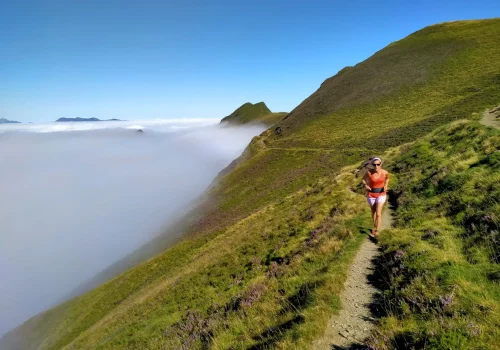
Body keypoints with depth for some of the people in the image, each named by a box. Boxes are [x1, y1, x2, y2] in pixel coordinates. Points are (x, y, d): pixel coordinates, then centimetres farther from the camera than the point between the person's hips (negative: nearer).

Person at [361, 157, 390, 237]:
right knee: (373, 212, 20)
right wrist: (365, 185, -19)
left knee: (378, 213, -12)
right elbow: (363, 179, 0)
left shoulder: (385, 172, -17)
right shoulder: (369, 172, -20)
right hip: (371, 194, 1)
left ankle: (377, 231, 2)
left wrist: (386, 186, -9)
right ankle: (374, 226, 45)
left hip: (381, 194, -1)